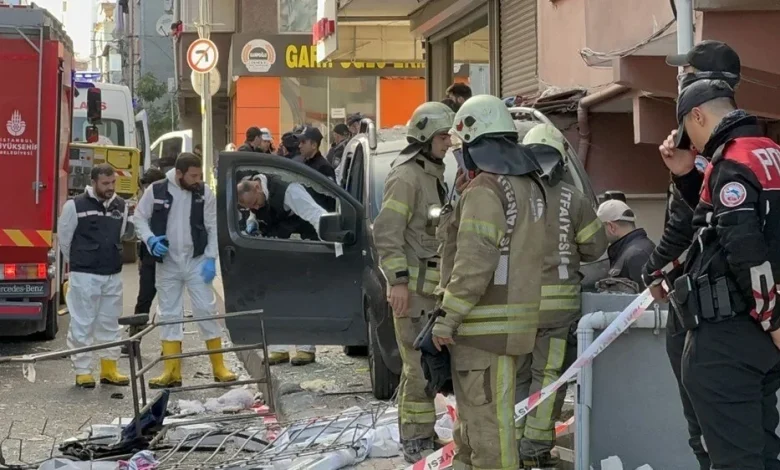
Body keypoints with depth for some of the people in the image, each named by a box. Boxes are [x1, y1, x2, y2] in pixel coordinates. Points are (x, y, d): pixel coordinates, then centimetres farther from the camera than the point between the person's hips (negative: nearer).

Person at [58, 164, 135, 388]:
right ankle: (82, 370, 6)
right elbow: (64, 237, 2)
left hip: (113, 275, 5)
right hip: (84, 275, -5)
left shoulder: (121, 205, 6)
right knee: (82, 323, -1)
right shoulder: (75, 205, -8)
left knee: (110, 323, 11)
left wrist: (132, 225, -1)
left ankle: (109, 368, 20)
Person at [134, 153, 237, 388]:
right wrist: (151, 239, -14)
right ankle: (172, 372, 12)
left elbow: (213, 228, -2)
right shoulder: (156, 191, -8)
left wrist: (211, 258, -9)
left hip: (196, 261, -1)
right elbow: (140, 218, 3)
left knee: (207, 311, -1)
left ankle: (219, 367, 7)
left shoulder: (205, 193, -6)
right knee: (168, 314, 5)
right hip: (167, 263, 1)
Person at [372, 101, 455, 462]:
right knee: (421, 365, -9)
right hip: (413, 285, -9)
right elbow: (387, 232, -19)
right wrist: (398, 279, -23)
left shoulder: (434, 175, 17)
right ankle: (415, 440, -3)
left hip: (433, 286, 9)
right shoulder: (406, 176, -13)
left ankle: (421, 434, 22)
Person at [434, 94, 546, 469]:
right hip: (516, 317, 10)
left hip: (486, 322, -10)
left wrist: (447, 317, -18)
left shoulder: (485, 189, -17)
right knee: (476, 409, 22)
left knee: (486, 415, -5)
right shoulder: (529, 184, 13)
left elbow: (474, 262, -22)